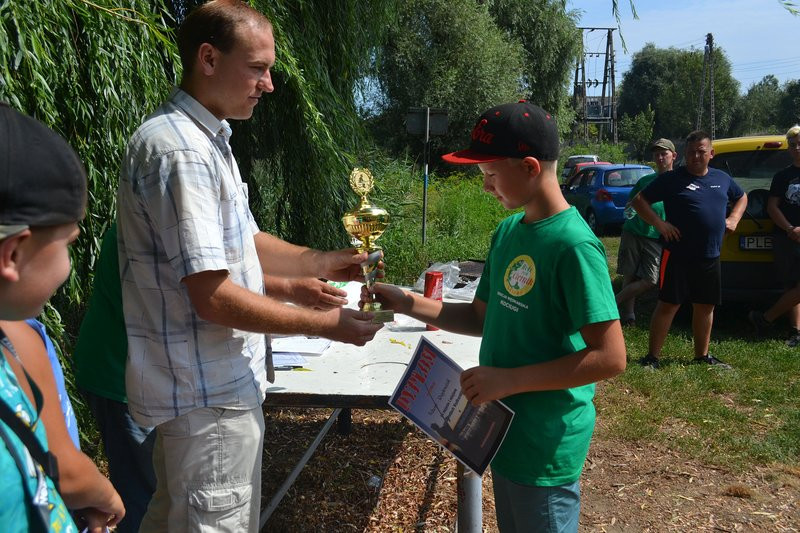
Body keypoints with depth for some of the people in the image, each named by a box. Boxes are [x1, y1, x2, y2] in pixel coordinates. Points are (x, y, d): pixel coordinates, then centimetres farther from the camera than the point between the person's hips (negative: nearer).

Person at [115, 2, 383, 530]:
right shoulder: (179, 150, -23)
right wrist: (324, 324, -16)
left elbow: (241, 243, 16)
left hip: (202, 384, 10)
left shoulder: (207, 140, 10)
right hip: (210, 392, -10)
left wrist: (322, 262, 2)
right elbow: (213, 297, -25)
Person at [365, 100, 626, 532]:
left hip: (545, 445, -8)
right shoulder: (507, 232, 3)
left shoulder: (573, 246, -23)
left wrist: (508, 380, -24)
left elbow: (611, 358, -24)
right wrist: (407, 304, -1)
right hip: (505, 431, 8)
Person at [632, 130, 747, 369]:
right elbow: (639, 201, -4)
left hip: (710, 257, 6)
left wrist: (734, 218, 11)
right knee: (668, 304, -5)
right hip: (678, 255, -5)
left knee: (705, 306, 13)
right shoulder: (672, 179, -5)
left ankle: (702, 355, 27)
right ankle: (652, 356, 2)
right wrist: (659, 224, -15)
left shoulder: (722, 178, 11)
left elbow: (741, 197, 29)